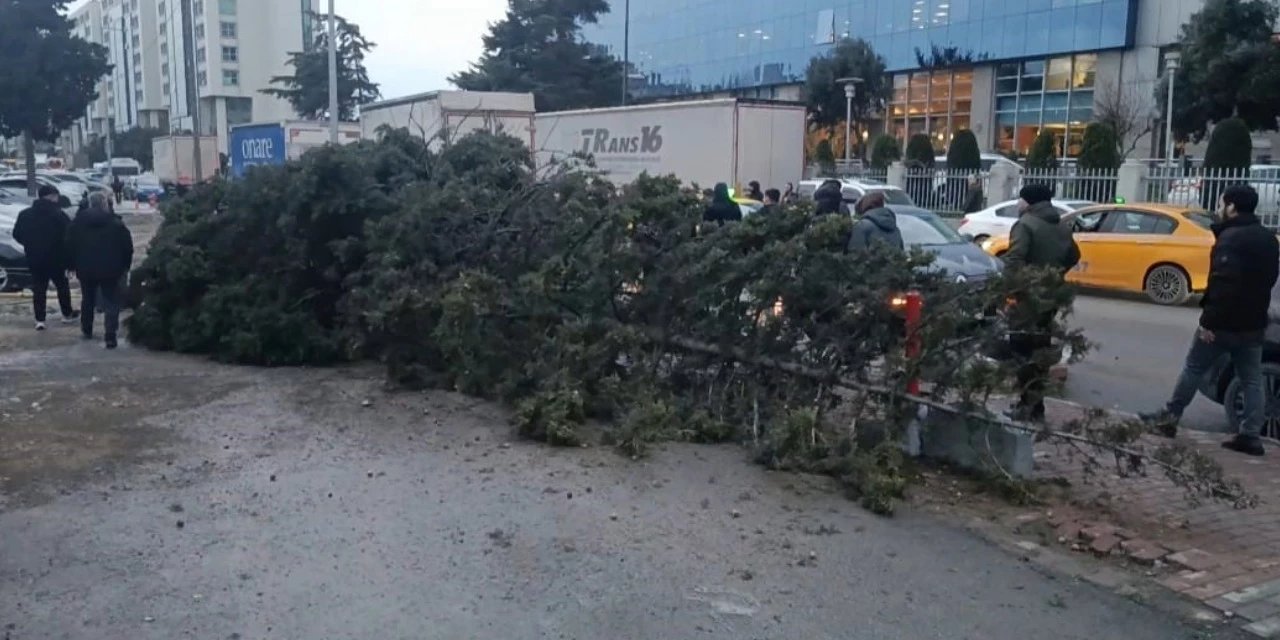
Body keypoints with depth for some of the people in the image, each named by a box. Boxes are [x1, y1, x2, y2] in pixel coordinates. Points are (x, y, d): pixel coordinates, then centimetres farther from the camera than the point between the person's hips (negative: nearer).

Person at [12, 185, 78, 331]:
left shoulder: (25, 214, 2)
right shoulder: (59, 215, -13)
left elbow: (17, 234, 7)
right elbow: (69, 236, -15)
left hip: (35, 259, 3)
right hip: (56, 258, -3)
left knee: (38, 289, 7)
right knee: (62, 286, 15)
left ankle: (40, 320, 2)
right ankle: (67, 314, 24)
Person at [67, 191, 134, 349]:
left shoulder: (77, 223, 3)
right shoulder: (116, 224, -5)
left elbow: (70, 246, 5)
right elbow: (127, 247, -4)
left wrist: (73, 265, 14)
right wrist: (125, 266, 6)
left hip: (86, 269, 3)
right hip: (110, 270, -3)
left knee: (87, 300, 22)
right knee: (111, 304, -3)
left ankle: (87, 330, 33)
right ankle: (110, 336, -14)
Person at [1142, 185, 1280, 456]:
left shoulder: (1231, 237, -18)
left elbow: (1222, 283, -26)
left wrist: (1209, 319, -24)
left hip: (1224, 321, -7)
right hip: (1253, 322, 8)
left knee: (1193, 368, 6)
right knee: (1252, 379, 6)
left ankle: (1169, 417, 14)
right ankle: (1251, 435, 6)